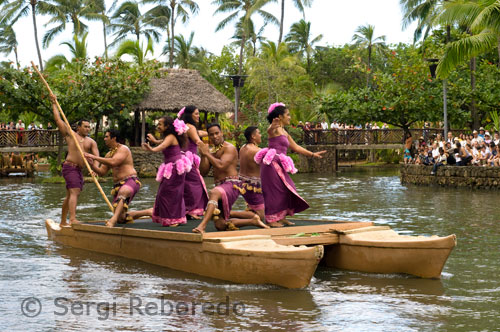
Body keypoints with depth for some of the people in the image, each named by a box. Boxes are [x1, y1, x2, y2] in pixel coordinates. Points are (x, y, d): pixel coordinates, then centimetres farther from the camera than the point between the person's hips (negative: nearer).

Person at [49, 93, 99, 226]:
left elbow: (96, 156, -2)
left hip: (79, 170, 6)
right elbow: (58, 119, 4)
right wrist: (54, 103, 7)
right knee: (74, 192, -21)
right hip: (70, 167, -6)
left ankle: (63, 222, 22)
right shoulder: (70, 134, 4)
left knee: (70, 195, 13)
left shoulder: (91, 142, 13)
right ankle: (73, 219, -33)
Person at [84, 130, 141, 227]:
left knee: (123, 192, -46)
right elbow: (102, 172, 17)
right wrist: (92, 164, -1)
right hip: (118, 185, 9)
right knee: (121, 219, 4)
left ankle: (114, 219, -65)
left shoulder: (123, 149, -7)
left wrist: (94, 157, -20)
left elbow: (113, 162, -24)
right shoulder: (109, 154, 19)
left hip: (131, 181, -9)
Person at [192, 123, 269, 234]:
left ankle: (203, 225, -55)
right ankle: (253, 220, 23)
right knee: (220, 225, 9)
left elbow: (221, 165, -22)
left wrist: (206, 153, -17)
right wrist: (203, 155, -4)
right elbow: (203, 172, 9)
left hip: (231, 185, -9)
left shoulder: (229, 148, -6)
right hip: (220, 186, 9)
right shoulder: (212, 151, 16)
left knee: (214, 193, -42)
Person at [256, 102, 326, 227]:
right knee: (274, 190, -8)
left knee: (286, 190, 10)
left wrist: (312, 154, 31)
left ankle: (281, 217, 16)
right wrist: (272, 127, -58)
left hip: (279, 165, 10)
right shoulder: (275, 129, -7)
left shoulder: (284, 132, 21)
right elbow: (269, 130, -33)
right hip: (272, 163, -10)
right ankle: (271, 219, -4)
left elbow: (295, 147, 29)